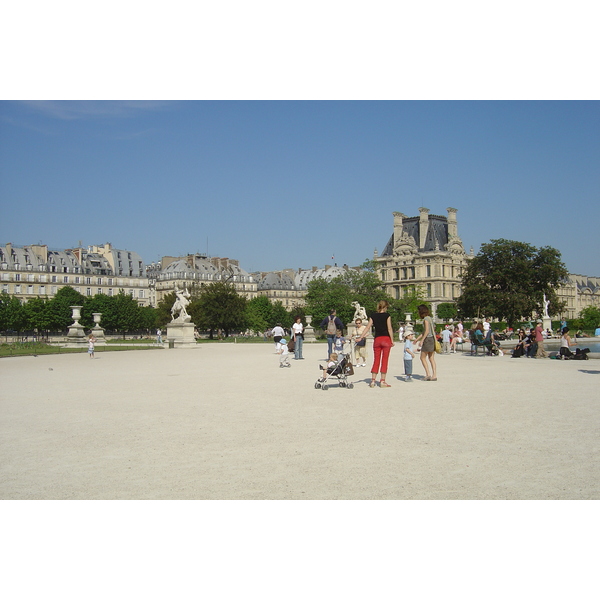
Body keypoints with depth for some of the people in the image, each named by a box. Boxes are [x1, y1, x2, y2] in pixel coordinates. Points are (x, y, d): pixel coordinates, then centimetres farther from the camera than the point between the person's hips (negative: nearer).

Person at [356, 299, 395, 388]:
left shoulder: (373, 315, 6)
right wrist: (392, 340, -1)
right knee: (384, 361, 3)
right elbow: (389, 329, -6)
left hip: (377, 339, 3)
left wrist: (361, 337, 5)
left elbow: (368, 327, 2)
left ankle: (373, 381, 6)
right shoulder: (387, 315, -4)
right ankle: (382, 381, 3)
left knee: (376, 360, 9)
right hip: (386, 339, -3)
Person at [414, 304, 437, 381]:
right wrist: (417, 339, 27)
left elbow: (427, 331, -18)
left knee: (423, 358, 1)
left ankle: (428, 374, -4)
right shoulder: (430, 318, 17)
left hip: (428, 339, -8)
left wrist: (422, 340, -17)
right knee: (431, 358, 8)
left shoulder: (426, 319, -10)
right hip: (433, 339, 8)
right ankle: (434, 375, 4)